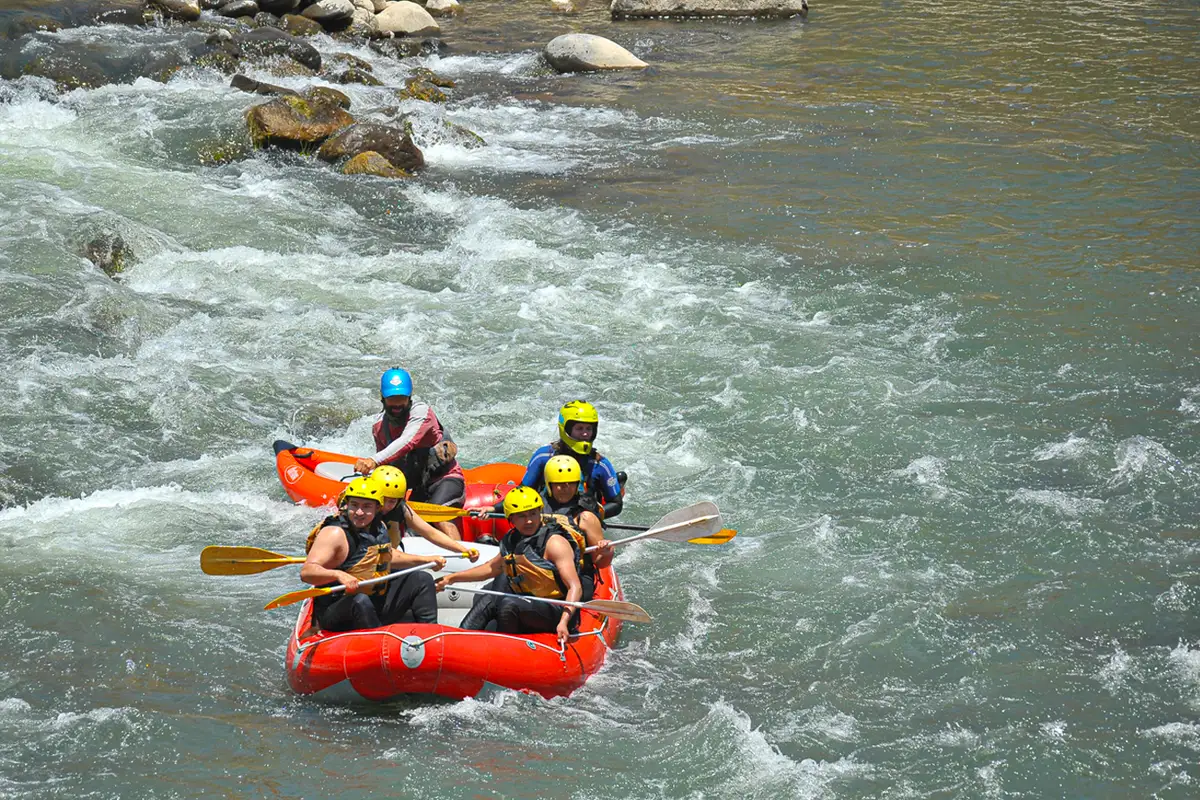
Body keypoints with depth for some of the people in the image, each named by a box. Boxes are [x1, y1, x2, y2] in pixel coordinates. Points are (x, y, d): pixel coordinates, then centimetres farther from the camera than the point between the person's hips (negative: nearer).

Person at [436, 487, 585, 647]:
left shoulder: (555, 543, -14)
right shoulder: (512, 541, 9)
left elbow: (575, 588, -22)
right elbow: (491, 568, 29)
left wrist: (563, 622, -36)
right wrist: (452, 578, 27)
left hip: (558, 612, -8)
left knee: (508, 604, -27)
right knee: (487, 600, -4)